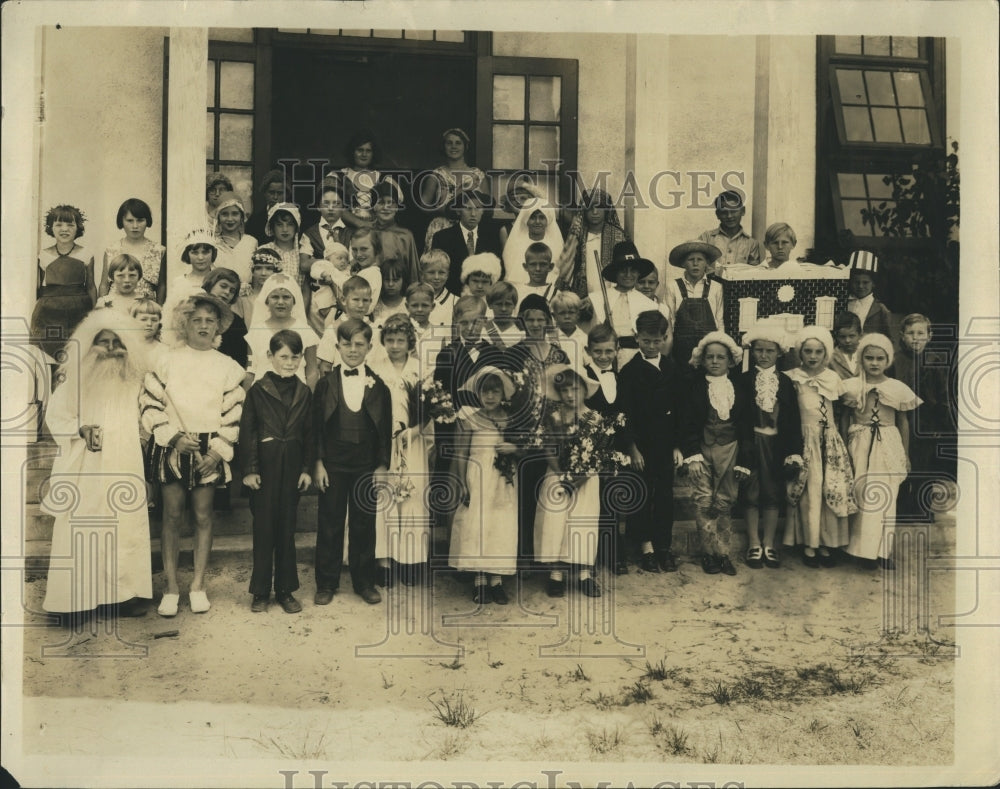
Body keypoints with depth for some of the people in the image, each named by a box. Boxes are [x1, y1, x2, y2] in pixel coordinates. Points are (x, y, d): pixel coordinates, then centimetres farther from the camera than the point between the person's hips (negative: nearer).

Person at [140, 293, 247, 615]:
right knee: (172, 516, 2)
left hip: (209, 451, 0)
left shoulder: (228, 366, 5)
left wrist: (218, 450, -6)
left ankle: (198, 586, 13)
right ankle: (171, 588, 9)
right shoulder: (168, 362, 3)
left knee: (203, 516, 4)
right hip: (172, 447, 0)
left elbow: (233, 413, 2)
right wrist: (173, 437, -9)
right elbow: (149, 402, 0)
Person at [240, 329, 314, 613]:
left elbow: (309, 433, 9)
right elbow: (247, 431, -4)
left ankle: (285, 590, 18)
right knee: (263, 527, 3)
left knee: (287, 527, 9)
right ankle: (261, 591, 15)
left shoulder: (304, 392, 6)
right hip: (265, 464, -3)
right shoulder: (258, 390, -3)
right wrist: (249, 469, -8)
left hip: (292, 465, 3)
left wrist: (307, 468, 3)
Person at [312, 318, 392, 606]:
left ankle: (364, 582, 22)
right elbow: (316, 425, 1)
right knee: (329, 523, 6)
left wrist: (383, 464, -2)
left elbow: (385, 428, 3)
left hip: (366, 465, 1)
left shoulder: (378, 385, 2)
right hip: (333, 464, 0)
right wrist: (318, 463, -5)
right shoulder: (326, 383, 2)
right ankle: (326, 583, 18)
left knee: (364, 524, 9)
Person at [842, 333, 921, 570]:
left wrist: (905, 455, 11)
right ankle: (865, 549, 13)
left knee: (886, 497, 4)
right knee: (861, 497, 3)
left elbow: (903, 422, 8)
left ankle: (884, 549, 16)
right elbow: (845, 419, 6)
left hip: (889, 448, 1)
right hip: (860, 447, 0)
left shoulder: (898, 388, 1)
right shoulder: (852, 387, -1)